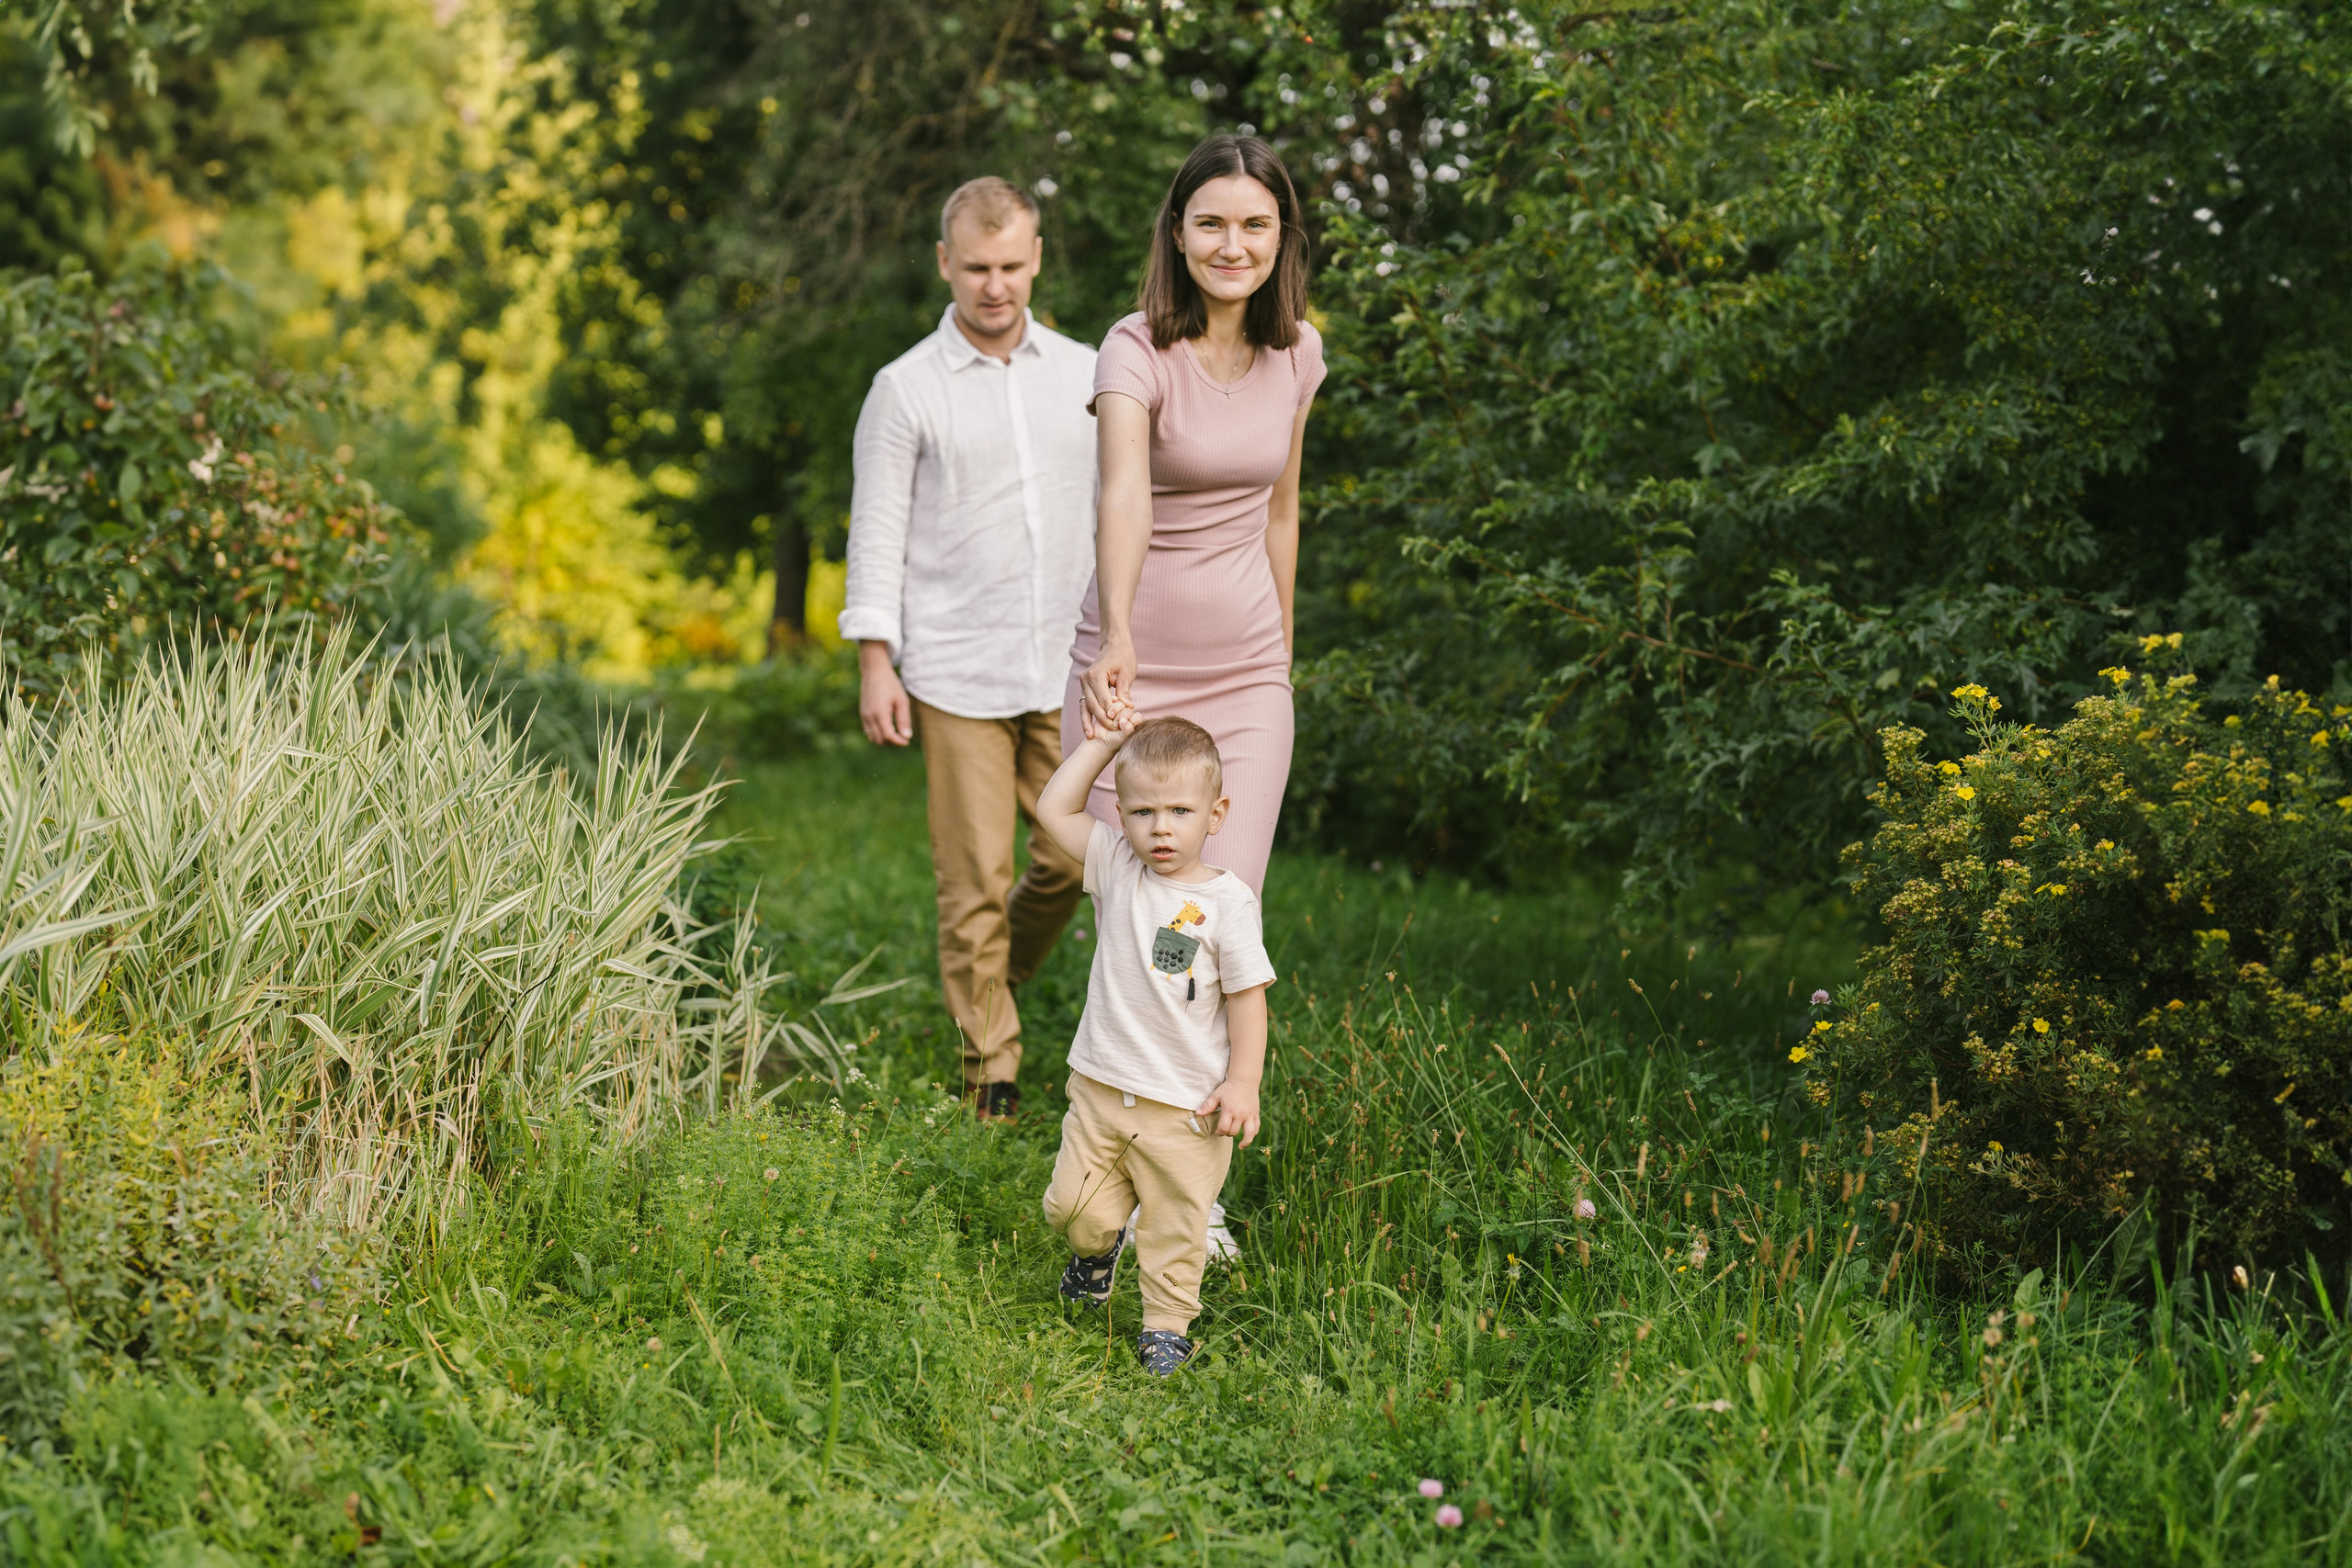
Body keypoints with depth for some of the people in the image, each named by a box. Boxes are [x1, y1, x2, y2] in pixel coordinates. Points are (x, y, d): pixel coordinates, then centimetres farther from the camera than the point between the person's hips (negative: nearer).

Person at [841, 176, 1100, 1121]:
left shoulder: (1084, 376, 9)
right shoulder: (906, 389, -1)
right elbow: (877, 531, -1)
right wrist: (875, 663, -6)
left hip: (1066, 670, 3)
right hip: (955, 675, -3)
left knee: (1075, 855, 3)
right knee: (974, 876, -2)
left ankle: (995, 980, 31)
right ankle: (989, 1068, 10)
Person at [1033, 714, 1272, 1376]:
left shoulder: (1227, 901, -10)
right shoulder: (1117, 867, 1)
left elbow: (1247, 995, -6)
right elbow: (1054, 808, 2)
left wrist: (1243, 1082, -10)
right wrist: (1101, 744, -2)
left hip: (1186, 1103, -3)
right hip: (1101, 1085, 3)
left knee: (1176, 1223, 4)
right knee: (1073, 1207, 3)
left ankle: (1167, 1326, 23)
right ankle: (1099, 1246, 36)